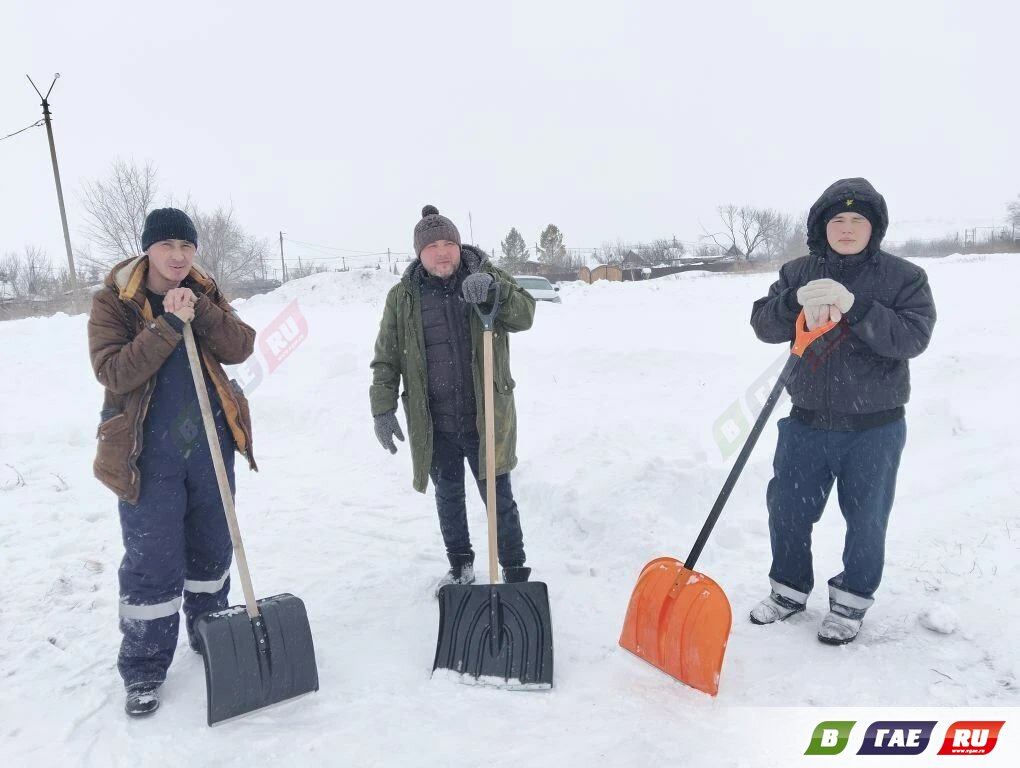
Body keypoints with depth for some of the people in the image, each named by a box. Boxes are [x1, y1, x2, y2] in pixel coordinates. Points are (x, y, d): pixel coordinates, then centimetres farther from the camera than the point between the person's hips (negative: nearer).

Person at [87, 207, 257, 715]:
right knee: (152, 564, 2)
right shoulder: (113, 301, -6)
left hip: (209, 447, 4)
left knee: (211, 550, 17)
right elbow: (113, 372, -18)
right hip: (149, 455, -4)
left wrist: (200, 312, -21)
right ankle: (143, 670, 20)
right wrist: (169, 324, -24)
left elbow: (240, 348, -7)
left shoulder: (205, 294, 5)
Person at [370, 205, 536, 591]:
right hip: (434, 424, 2)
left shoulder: (486, 276, -1)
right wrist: (383, 409, -2)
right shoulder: (403, 297, 1)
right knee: (448, 497, 18)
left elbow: (524, 314, -15)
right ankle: (460, 565, 39)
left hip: (485, 418, -2)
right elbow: (386, 358, 3)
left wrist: (493, 290, -32)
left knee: (499, 498, 6)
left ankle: (515, 572, 23)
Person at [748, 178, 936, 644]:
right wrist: (798, 300, -25)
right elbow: (764, 326, -6)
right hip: (808, 422, 2)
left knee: (866, 518, 9)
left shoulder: (904, 276, -3)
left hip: (875, 427, -2)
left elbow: (914, 336, -16)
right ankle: (790, 588, 32)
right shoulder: (798, 273, 3)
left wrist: (853, 306, -28)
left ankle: (852, 598, 31)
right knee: (787, 510, 10)